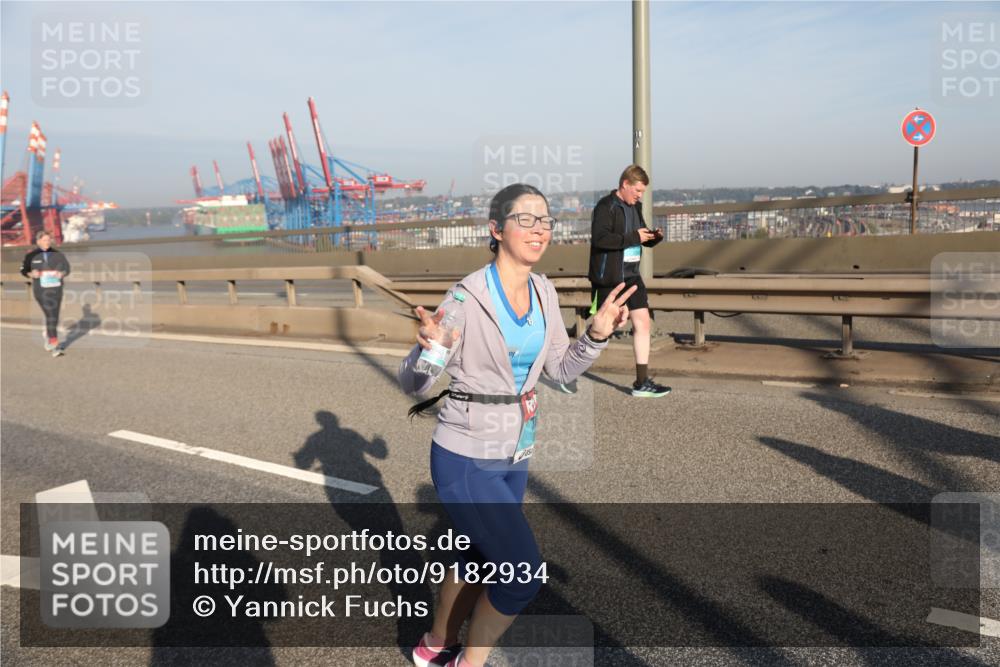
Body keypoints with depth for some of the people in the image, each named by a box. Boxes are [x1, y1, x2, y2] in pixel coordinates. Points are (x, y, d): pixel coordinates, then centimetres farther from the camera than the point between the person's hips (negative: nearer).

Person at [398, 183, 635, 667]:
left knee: (481, 559, 22)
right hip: (467, 460, -7)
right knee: (526, 572, -4)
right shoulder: (467, 297, -20)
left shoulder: (544, 292, 0)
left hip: (513, 454, 7)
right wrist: (426, 348, -38)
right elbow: (413, 384, -16)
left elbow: (561, 369, 10)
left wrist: (598, 334, -6)